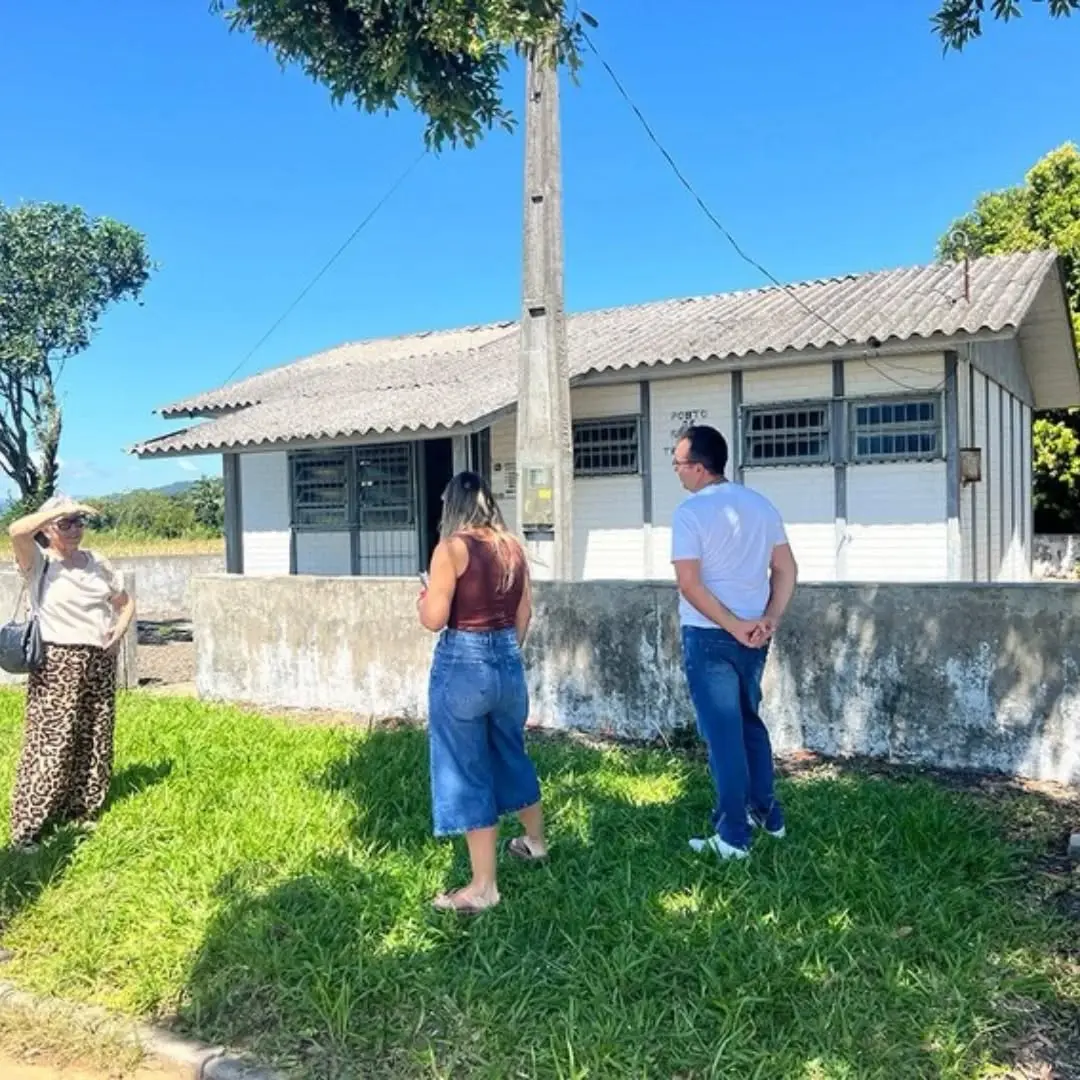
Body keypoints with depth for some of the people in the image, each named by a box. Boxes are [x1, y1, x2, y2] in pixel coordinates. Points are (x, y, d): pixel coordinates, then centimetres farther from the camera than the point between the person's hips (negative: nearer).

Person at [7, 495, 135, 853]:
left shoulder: (96, 562, 9)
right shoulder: (38, 562, -6)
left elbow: (126, 602, 21)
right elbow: (17, 530, -29)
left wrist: (119, 630, 3)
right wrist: (61, 509, -20)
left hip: (100, 662, 6)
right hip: (58, 664, -5)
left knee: (94, 741, 10)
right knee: (51, 744, -8)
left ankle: (80, 810, 25)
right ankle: (26, 826, 0)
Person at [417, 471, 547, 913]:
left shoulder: (451, 548, -14)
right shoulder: (513, 547, 5)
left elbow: (433, 619, -16)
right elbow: (524, 612, 12)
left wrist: (424, 595, 5)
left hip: (462, 665, -6)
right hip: (508, 662, 7)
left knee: (468, 773, 3)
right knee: (512, 753, 25)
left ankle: (483, 886, 11)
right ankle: (535, 841, 44)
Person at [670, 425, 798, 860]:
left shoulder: (690, 512, -13)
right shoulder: (760, 504, 6)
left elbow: (690, 585, -20)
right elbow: (786, 569, 5)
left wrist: (733, 626, -15)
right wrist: (769, 619, -2)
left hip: (709, 636, -6)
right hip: (753, 635, 6)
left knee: (723, 733, 1)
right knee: (749, 721, 22)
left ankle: (733, 836, 9)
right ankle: (767, 812, 32)